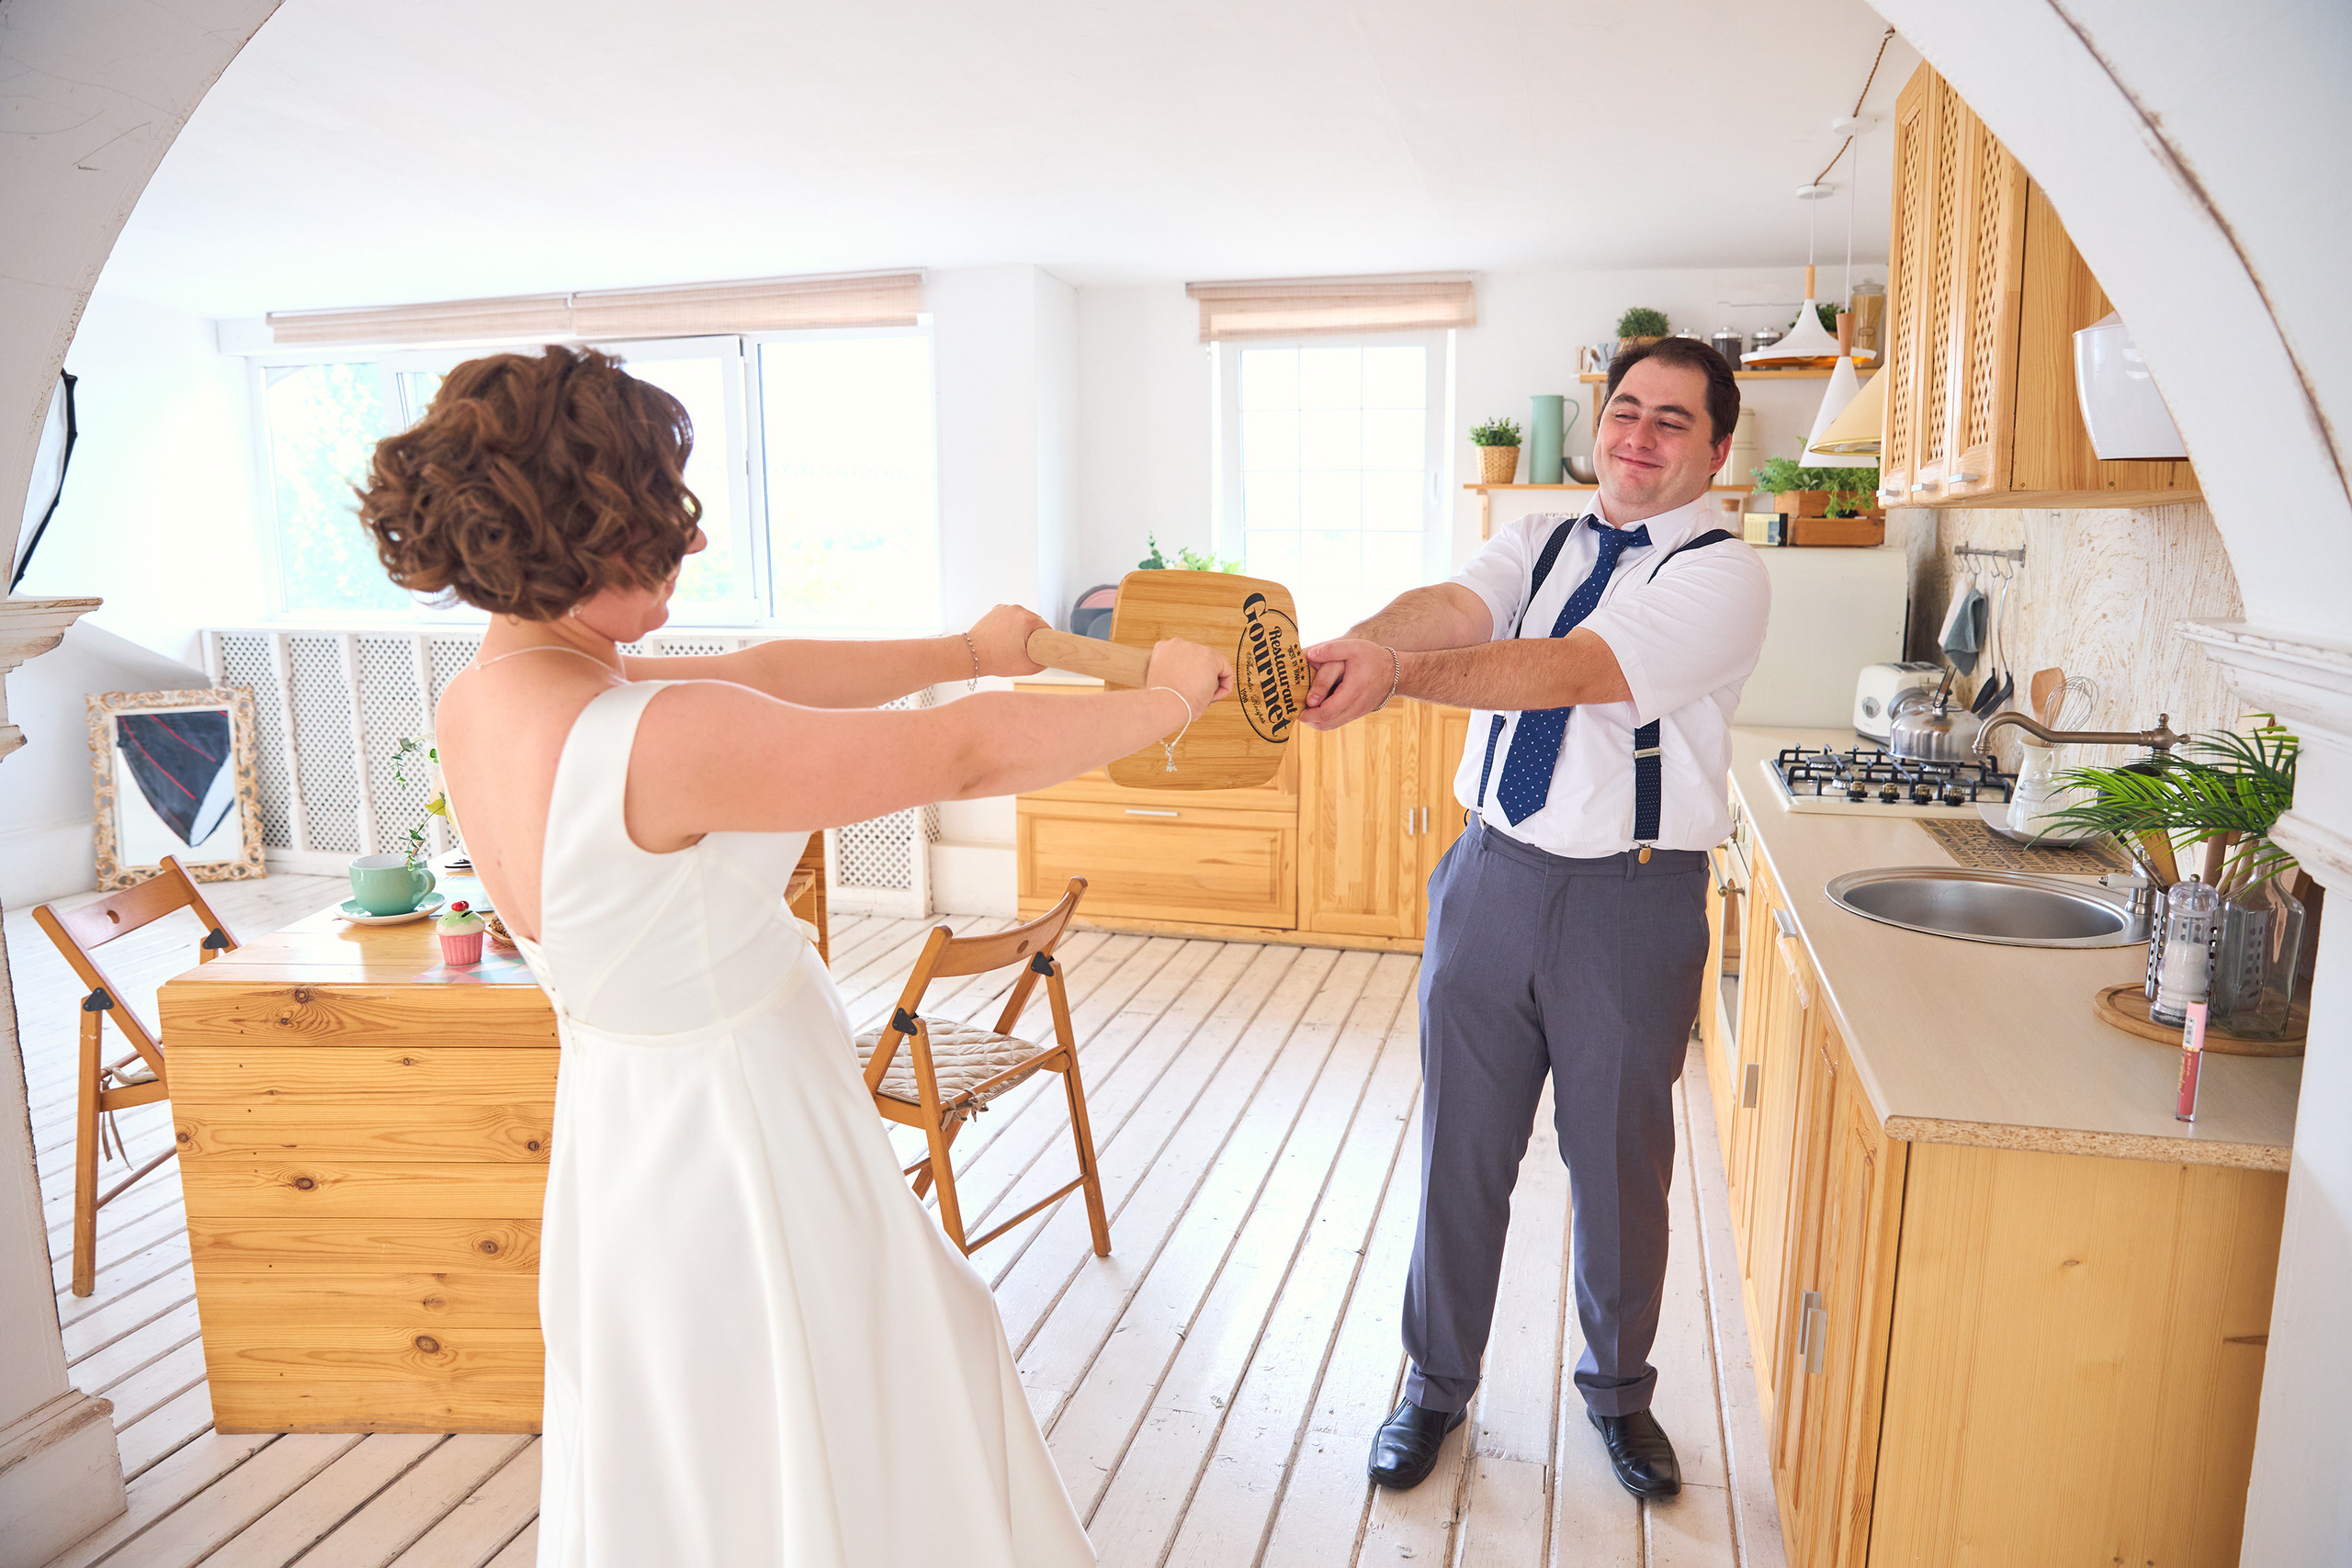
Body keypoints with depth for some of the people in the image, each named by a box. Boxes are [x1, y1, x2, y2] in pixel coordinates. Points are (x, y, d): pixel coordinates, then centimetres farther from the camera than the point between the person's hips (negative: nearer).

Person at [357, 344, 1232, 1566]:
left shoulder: (478, 701, -4)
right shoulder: (654, 741, -32)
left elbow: (766, 673, 2)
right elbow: (967, 755, -25)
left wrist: (967, 651, 10)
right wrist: (1166, 697, -9)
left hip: (620, 1138, 9)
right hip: (746, 1153, -8)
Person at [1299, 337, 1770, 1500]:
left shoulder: (1723, 574, -8)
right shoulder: (1538, 540, 8)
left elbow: (1580, 670, -25)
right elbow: (1455, 607, -14)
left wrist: (1400, 673, -37)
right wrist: (1352, 646, -37)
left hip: (1631, 899, -3)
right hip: (1492, 872, 4)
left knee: (1619, 1162, 12)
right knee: (1460, 1144, 12)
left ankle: (1618, 1391, 39)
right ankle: (1436, 1384, 33)